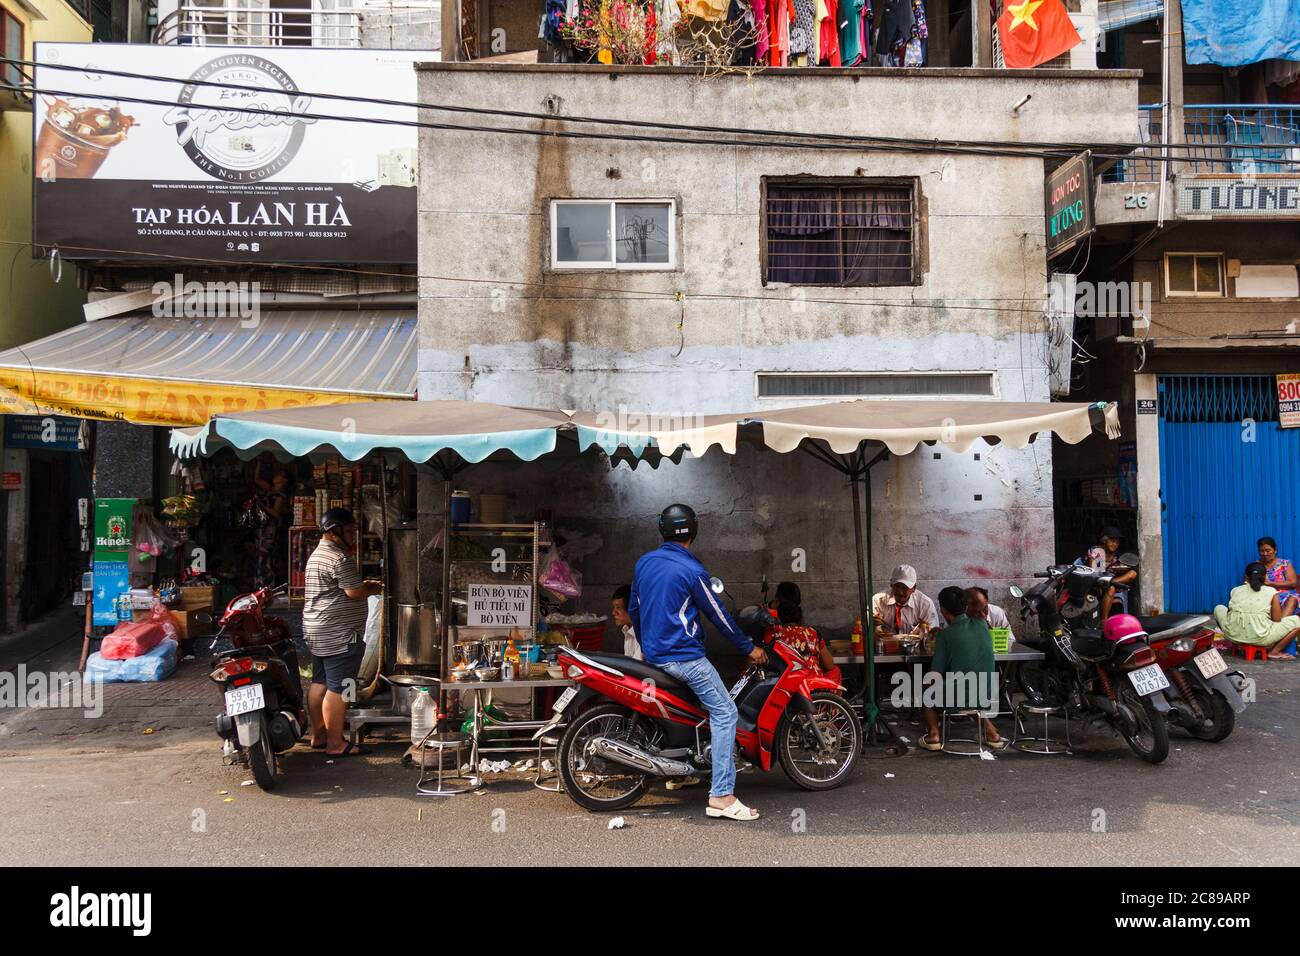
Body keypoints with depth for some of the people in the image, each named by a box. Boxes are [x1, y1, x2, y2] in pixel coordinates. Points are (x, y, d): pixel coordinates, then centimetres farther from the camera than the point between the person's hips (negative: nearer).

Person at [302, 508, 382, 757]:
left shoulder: (317, 555, 17)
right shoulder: (338, 558, -17)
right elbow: (354, 592, -20)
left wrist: (364, 585, 15)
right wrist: (374, 589, -2)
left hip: (316, 631, 11)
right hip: (338, 635, -11)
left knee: (319, 683, 15)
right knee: (338, 689, -6)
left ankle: (318, 736, 24)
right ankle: (335, 744, -1)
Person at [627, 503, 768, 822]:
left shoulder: (643, 563, 8)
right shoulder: (692, 570, -13)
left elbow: (633, 610, 18)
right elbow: (718, 615, -7)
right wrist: (749, 648, 5)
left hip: (652, 654, 8)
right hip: (684, 656, -8)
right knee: (724, 713, -6)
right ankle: (721, 796, -12)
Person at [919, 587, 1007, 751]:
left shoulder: (945, 635, -11)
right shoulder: (981, 624, 1)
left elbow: (936, 674, -8)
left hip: (958, 700, -5)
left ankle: (934, 734, 11)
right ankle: (990, 731, 24)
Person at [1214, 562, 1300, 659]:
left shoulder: (1235, 590, 12)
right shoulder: (1271, 592, 5)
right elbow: (1277, 619, 3)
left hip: (1233, 636, 3)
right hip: (1260, 639, -3)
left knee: (1219, 608, 33)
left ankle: (1237, 645, 27)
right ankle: (1275, 651, 10)